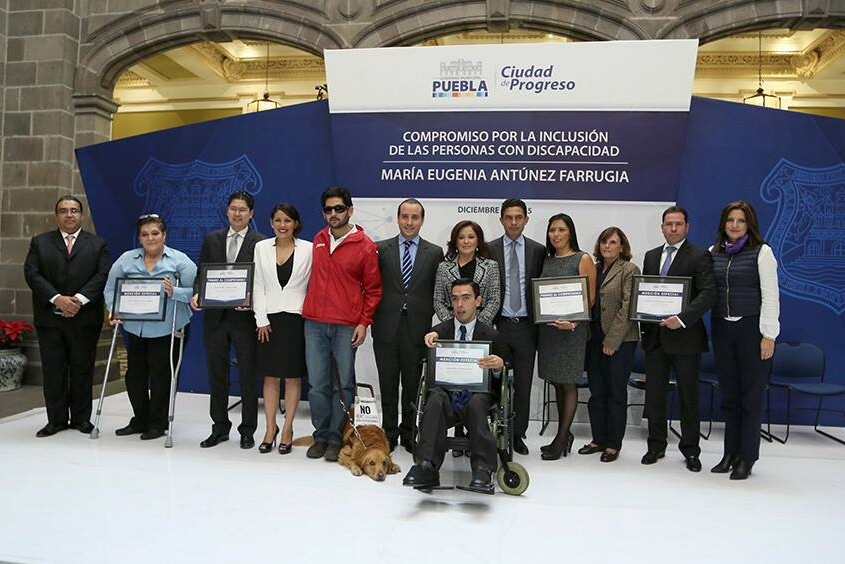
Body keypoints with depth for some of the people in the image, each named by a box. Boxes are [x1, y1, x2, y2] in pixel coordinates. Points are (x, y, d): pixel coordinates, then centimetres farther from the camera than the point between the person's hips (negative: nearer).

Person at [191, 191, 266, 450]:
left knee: (248, 377, 6)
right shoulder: (212, 239, 9)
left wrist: (252, 300, -23)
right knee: (217, 375, 12)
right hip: (215, 316, 4)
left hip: (245, 317, -4)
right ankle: (220, 428, 26)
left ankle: (247, 431, 19)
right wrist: (197, 293, -9)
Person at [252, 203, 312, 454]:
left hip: (297, 318, -2)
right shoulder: (261, 247, 5)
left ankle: (287, 429, 17)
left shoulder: (308, 249, -1)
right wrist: (262, 320, -2)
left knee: (293, 377, 6)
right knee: (270, 376, 8)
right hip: (269, 319, 2)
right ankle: (270, 428, 20)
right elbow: (258, 286, 3)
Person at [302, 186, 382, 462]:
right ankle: (321, 435, 20)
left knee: (344, 385, 4)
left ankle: (336, 438, 16)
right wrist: (309, 309, 14)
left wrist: (364, 322, -5)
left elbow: (373, 289, 1)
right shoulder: (318, 240, 10)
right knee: (318, 385, 6)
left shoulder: (365, 246, -2)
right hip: (314, 324, 4)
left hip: (347, 327, -3)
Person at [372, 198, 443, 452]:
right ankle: (389, 433, 22)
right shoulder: (381, 248, 5)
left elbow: (438, 292, 6)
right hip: (386, 327, 0)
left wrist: (427, 315, -3)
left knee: (413, 385, 8)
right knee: (388, 384, 9)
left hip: (417, 328, 0)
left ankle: (409, 433, 23)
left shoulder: (435, 252, 5)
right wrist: (374, 316, -2)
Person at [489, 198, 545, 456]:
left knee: (523, 384, 8)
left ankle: (518, 434, 21)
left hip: (526, 326, 1)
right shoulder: (489, 250, 2)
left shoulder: (538, 250, 5)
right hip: (498, 325, -1)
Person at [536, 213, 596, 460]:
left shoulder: (583, 259, -3)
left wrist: (572, 322, -18)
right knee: (557, 383, 12)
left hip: (572, 328, -5)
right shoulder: (546, 260, 12)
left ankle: (561, 439, 8)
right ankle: (564, 435, 23)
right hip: (547, 328, 6)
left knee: (568, 384, 1)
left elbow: (590, 297, -7)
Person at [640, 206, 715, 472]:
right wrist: (644, 325, 4)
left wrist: (682, 318, -25)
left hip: (685, 336, -4)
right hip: (654, 336, 5)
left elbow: (708, 294, -14)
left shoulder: (699, 256, -4)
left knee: (689, 396, 7)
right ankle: (656, 445, 24)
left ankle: (690, 450, 21)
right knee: (654, 393, 9)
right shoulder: (651, 256, 13)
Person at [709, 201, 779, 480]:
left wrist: (769, 335, -11)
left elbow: (770, 296, -7)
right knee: (729, 395, 11)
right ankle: (730, 454, 21)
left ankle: (747, 458, 13)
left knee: (751, 395, 3)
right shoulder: (714, 252, 8)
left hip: (751, 329, -4)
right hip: (722, 329, 4)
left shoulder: (761, 252, -3)